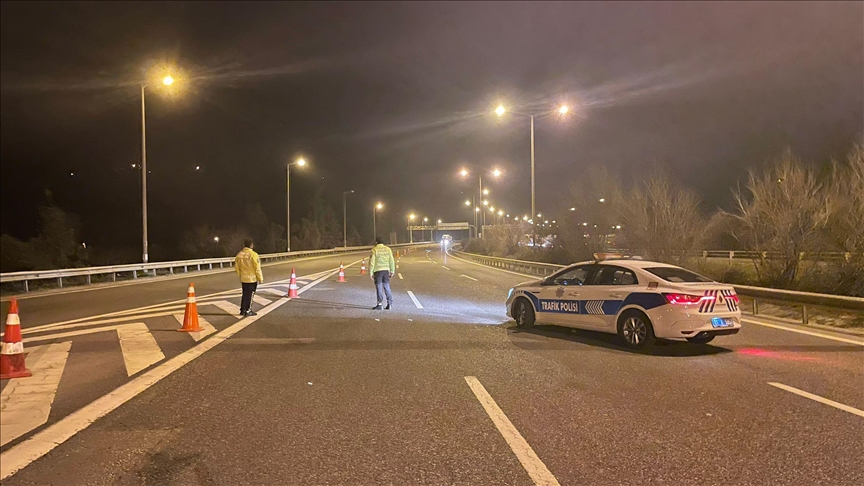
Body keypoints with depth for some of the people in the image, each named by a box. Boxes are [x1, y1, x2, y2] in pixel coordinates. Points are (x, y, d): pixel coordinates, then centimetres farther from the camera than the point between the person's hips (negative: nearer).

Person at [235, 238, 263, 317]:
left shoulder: (239, 255, 1)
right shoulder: (253, 254, -17)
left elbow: (237, 267, 8)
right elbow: (257, 268, -16)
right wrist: (260, 278, -5)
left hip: (243, 279, 6)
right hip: (252, 278, -6)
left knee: (245, 294, 17)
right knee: (250, 295, 4)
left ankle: (242, 310, 23)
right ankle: (248, 311, 8)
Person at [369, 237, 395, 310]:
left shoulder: (374, 250, -6)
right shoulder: (388, 249, 5)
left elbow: (372, 262, -8)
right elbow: (392, 261, 6)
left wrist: (370, 273, -3)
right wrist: (392, 271, 13)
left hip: (378, 271, -4)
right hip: (386, 270, 4)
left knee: (379, 287, 1)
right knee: (387, 287, 11)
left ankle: (380, 304, 0)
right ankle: (390, 304, 10)